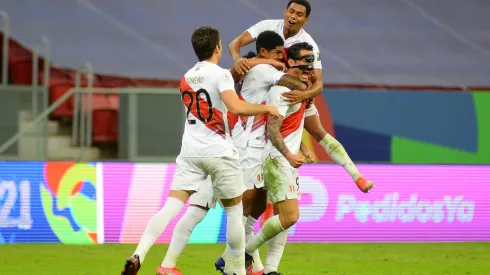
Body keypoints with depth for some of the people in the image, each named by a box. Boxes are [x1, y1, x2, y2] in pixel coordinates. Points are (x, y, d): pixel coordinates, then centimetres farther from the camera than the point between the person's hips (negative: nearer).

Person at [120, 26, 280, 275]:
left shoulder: (187, 78, 15)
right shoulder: (220, 75, -8)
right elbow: (236, 107, -22)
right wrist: (266, 108, -8)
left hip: (190, 152, 5)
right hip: (219, 153, -5)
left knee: (172, 205, -4)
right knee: (234, 210, 12)